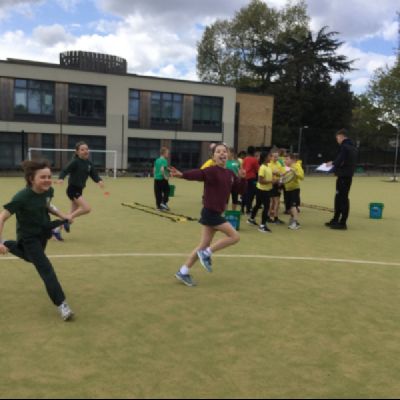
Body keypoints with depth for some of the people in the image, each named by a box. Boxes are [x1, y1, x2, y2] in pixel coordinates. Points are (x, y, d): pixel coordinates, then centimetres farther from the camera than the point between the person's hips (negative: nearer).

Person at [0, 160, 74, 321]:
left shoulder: (48, 191, -14)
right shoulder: (22, 197, -32)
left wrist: (62, 216, -4)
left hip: (43, 233, 7)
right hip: (29, 237, -7)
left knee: (32, 258, 33)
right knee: (46, 269, -13)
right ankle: (62, 305, -9)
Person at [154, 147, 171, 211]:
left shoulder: (157, 160, 10)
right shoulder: (164, 160, -12)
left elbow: (154, 169, 9)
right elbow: (162, 169, -25)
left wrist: (155, 176, 14)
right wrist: (165, 176, -16)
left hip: (156, 179, 7)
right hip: (163, 179, -7)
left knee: (158, 193, 8)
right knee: (166, 191, 9)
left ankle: (159, 206, 12)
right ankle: (164, 203, -2)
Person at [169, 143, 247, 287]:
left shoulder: (230, 174, 9)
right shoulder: (212, 171, -14)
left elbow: (241, 189, 14)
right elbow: (198, 174, -31)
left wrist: (242, 178, -6)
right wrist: (182, 175, -49)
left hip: (216, 213, 8)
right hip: (210, 212, -8)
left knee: (204, 245, 11)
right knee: (235, 236, -7)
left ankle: (183, 272, 19)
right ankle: (207, 254, 5)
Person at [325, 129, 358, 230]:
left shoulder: (344, 147, -14)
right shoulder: (352, 147, 16)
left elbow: (339, 161, -22)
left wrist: (332, 163, -2)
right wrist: (334, 163, 18)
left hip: (343, 176, -9)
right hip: (349, 175, 9)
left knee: (343, 198, -5)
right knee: (339, 198, 16)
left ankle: (342, 223, -1)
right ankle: (335, 220, 24)